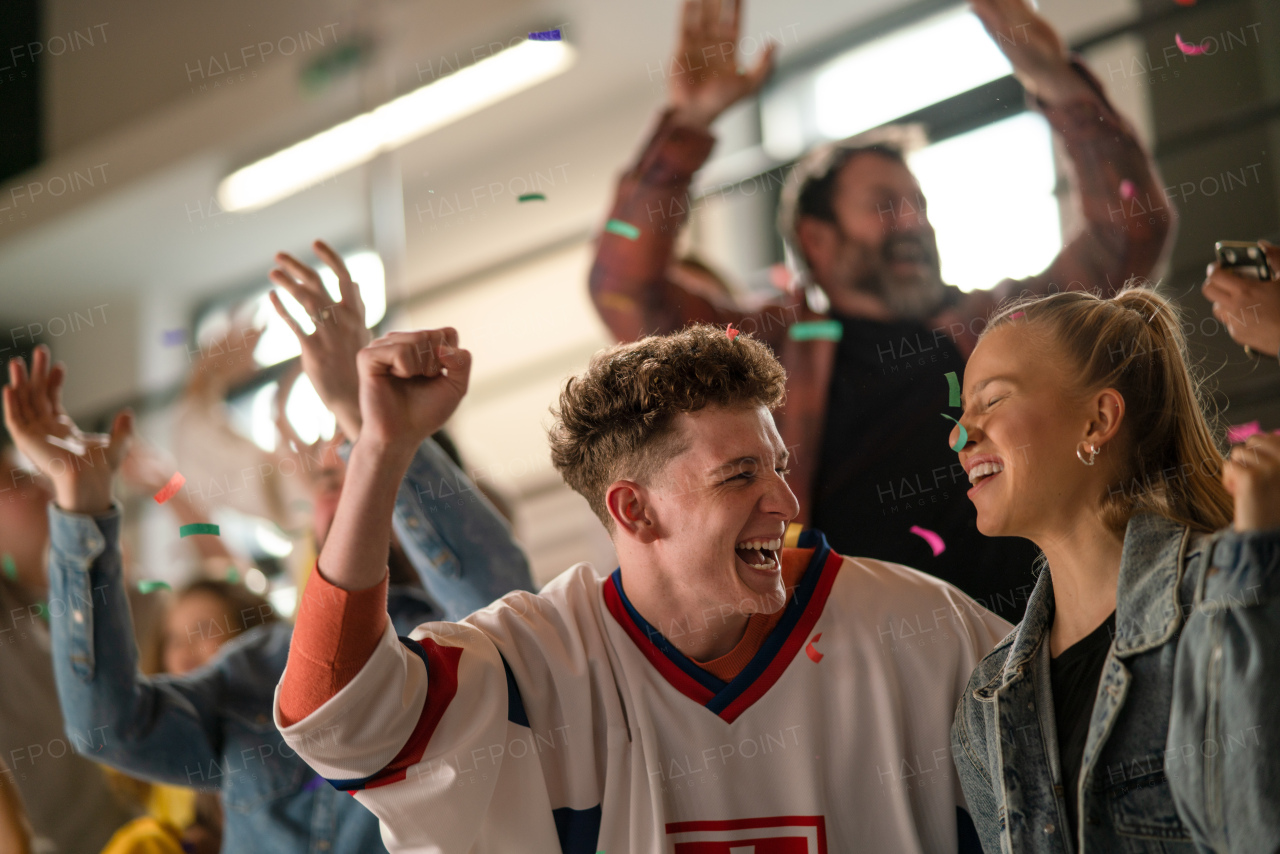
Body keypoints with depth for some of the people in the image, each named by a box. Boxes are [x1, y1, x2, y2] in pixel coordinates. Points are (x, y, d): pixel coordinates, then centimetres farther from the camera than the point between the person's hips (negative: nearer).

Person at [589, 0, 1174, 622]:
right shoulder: (775, 350, 15)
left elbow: (1130, 230, 21)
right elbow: (625, 291, 5)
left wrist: (1062, 88, 10)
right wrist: (687, 126, -2)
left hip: (1013, 642, 2)